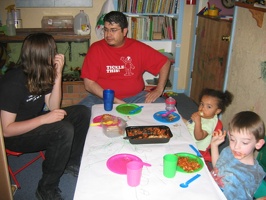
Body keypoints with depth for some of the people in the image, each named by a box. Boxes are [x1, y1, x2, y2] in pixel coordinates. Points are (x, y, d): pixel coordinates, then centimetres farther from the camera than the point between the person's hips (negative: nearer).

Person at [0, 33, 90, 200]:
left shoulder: (41, 74, -4)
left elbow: (53, 106, -7)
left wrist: (58, 75, -17)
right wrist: (44, 119, -34)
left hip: (34, 122, 8)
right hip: (15, 136, -8)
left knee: (82, 112, -3)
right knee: (64, 130, -32)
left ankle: (71, 163, 12)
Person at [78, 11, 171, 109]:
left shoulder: (138, 48, -1)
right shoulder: (96, 49, -5)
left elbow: (165, 62, 9)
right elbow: (89, 84, -8)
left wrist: (159, 90, -3)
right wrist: (115, 101, -16)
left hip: (135, 97, 1)